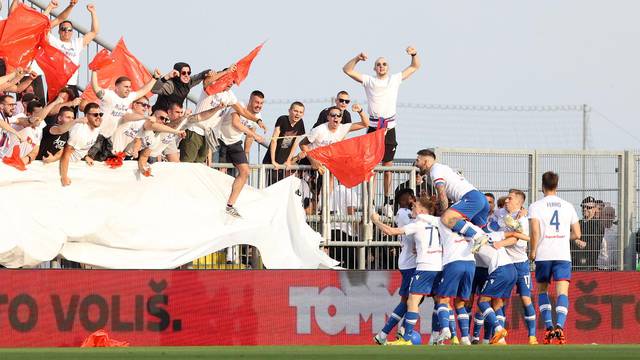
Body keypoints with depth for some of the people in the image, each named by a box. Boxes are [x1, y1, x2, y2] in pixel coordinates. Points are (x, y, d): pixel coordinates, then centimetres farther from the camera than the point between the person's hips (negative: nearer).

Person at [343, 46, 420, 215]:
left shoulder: (395, 79, 10)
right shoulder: (369, 81, 6)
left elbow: (415, 67, 15)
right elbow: (347, 70, 3)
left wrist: (414, 54, -4)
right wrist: (357, 58, -13)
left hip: (389, 127, 1)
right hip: (373, 126, -1)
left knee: (388, 166, 5)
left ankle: (387, 201, 11)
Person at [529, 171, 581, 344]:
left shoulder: (536, 206, 2)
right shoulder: (568, 206, 11)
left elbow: (534, 230, -12)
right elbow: (577, 234, 12)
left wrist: (533, 250, 0)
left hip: (543, 255, -1)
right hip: (563, 255, 1)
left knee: (542, 290, 17)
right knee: (562, 292, -6)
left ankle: (548, 326, 3)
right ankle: (559, 326, -27)